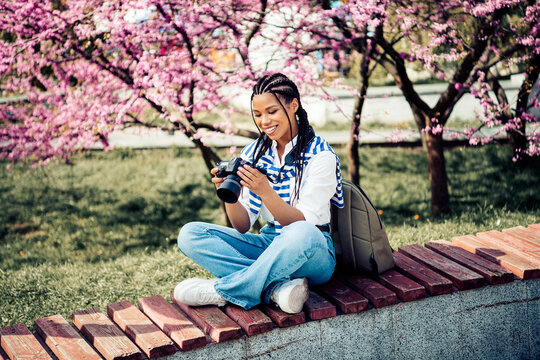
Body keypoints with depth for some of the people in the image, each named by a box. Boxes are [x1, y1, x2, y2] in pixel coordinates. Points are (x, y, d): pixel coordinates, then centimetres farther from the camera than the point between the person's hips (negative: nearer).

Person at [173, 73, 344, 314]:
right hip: (269, 246, 5)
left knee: (302, 234, -41)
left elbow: (303, 223, -18)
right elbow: (243, 226, 0)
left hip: (312, 255, -5)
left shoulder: (320, 155, -9)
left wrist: (265, 191, -32)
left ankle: (221, 291, -23)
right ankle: (278, 286, -29)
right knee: (190, 234, -14)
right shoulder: (253, 154, 5)